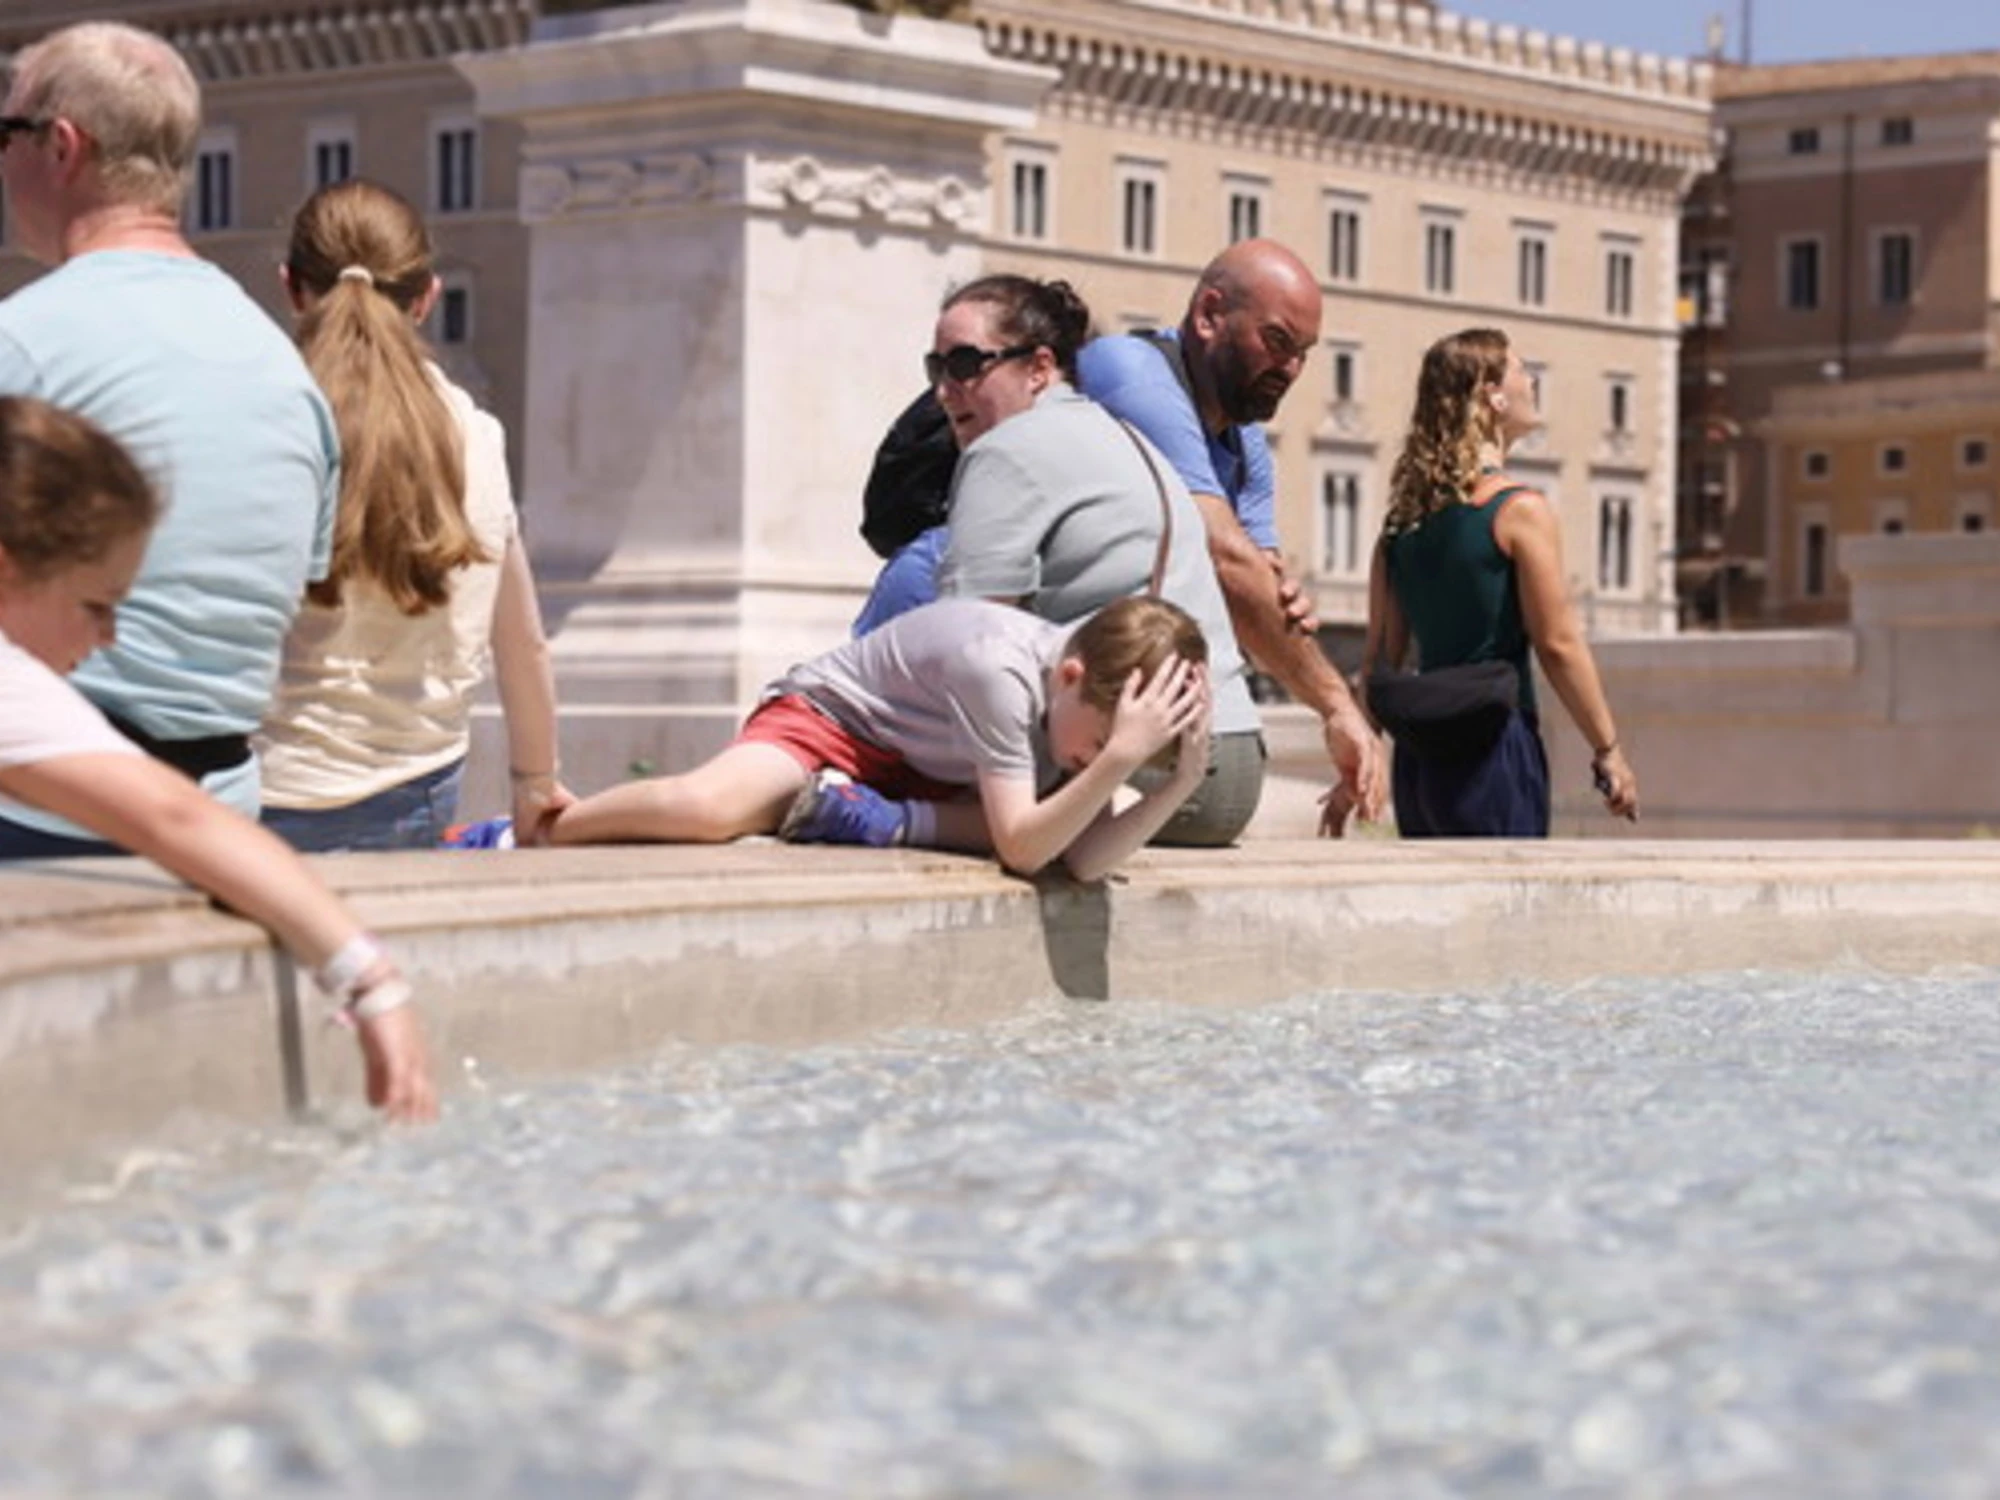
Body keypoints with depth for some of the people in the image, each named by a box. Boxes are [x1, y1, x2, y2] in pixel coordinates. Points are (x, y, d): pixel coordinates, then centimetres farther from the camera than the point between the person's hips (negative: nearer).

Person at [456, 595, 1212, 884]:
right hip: (827, 714, -8)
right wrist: (1119, 759, -46)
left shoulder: (1094, 697, -11)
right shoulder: (1001, 668, -33)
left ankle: (891, 819, -12)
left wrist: (1180, 782, -32)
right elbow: (1020, 848, -36)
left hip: (916, 766, 8)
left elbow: (1086, 859, -21)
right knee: (711, 806, -38)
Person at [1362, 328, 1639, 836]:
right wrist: (1607, 751, -3)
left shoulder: (1404, 520, 9)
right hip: (1495, 746, -7)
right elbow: (1558, 643, -10)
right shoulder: (1519, 509, -9)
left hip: (1418, 756, 7)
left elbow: (1380, 654, 11)